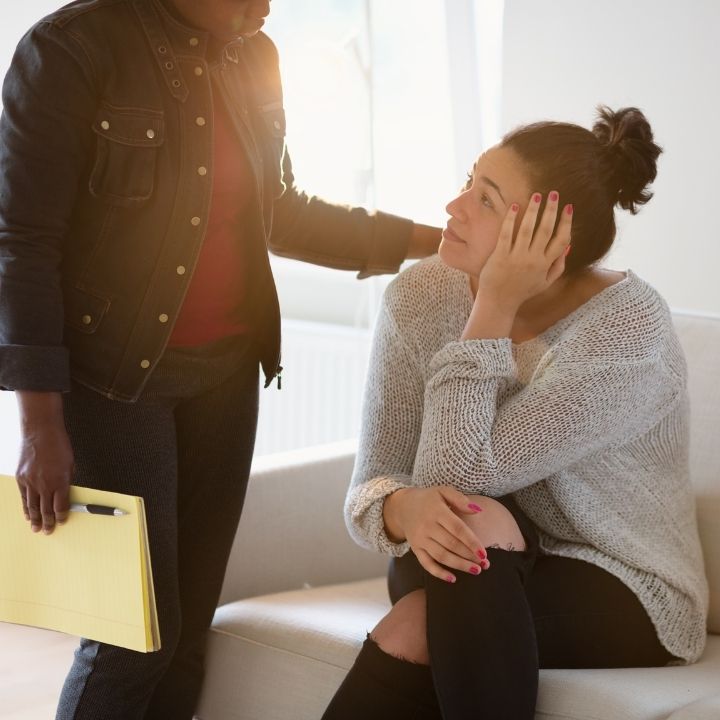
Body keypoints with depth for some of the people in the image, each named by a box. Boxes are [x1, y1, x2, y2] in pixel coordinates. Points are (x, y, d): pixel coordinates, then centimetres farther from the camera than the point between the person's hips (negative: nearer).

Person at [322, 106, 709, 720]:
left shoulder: (629, 330, -21)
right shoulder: (421, 296, -8)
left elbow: (452, 475, -26)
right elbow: (373, 484, -10)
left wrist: (493, 309, -26)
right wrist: (404, 509, -32)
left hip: (622, 596, -2)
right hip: (490, 578, 3)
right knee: (447, 523, -30)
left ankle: (422, 622, -7)